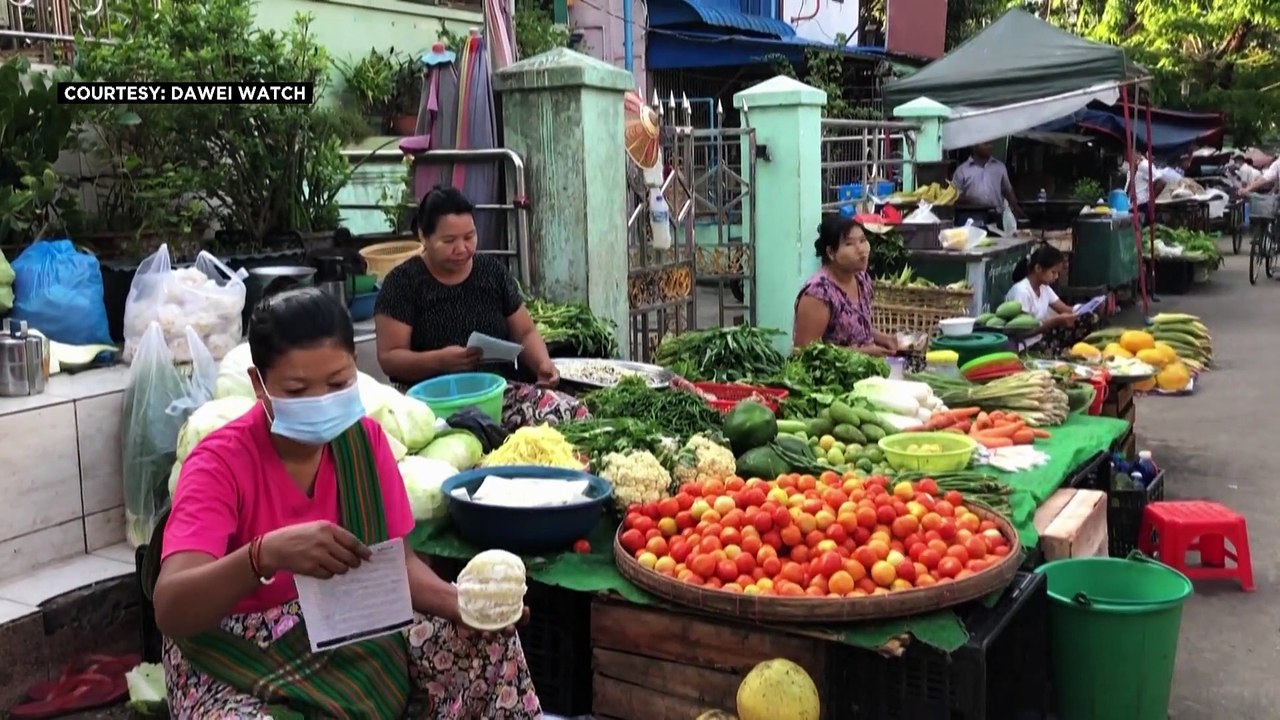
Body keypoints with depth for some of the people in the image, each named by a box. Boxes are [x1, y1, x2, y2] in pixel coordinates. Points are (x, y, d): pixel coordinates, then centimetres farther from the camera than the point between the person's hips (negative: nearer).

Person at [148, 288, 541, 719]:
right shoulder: (220, 462, -20)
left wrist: (463, 602, -22)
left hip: (348, 634, 5)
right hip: (235, 660, -4)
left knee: (488, 641, -12)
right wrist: (266, 554, -51)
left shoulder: (363, 439, -6)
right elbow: (169, 610, -32)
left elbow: (397, 560, -1)